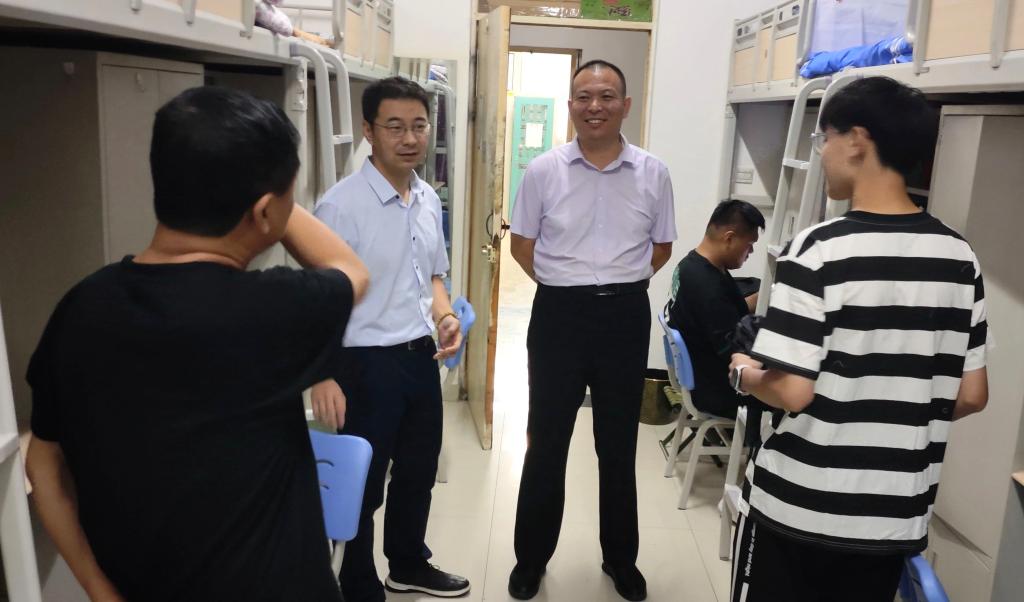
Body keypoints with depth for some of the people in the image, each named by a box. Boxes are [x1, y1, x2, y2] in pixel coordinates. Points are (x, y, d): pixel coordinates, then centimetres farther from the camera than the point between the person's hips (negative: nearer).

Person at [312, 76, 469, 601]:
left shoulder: (428, 200, 6)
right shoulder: (341, 204, -16)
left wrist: (444, 316, -2)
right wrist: (323, 374, -28)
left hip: (422, 357, 7)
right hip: (368, 363, -7)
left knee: (418, 471, 22)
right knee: (363, 484, 8)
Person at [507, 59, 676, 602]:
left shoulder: (653, 174, 0)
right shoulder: (543, 171, -3)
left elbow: (661, 246, 12)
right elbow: (522, 242, 7)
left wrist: (620, 283, 6)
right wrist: (564, 283, 3)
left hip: (626, 316, 1)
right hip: (559, 314, -1)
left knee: (618, 444, 14)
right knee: (547, 441, 9)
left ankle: (620, 558, 33)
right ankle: (531, 557, 27)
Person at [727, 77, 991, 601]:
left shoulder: (820, 249, -18)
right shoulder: (960, 257, -1)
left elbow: (792, 391, -21)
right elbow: (970, 396, 4)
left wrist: (744, 374, -1)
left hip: (799, 508, -5)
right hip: (897, 515, 5)